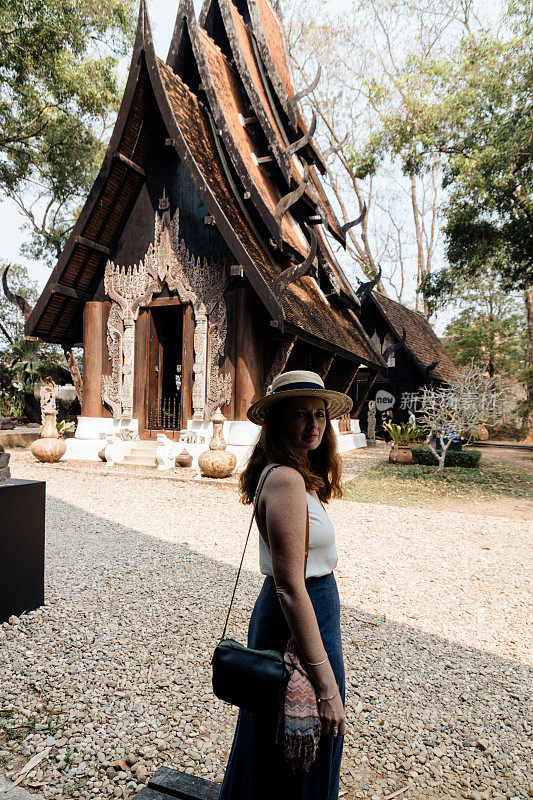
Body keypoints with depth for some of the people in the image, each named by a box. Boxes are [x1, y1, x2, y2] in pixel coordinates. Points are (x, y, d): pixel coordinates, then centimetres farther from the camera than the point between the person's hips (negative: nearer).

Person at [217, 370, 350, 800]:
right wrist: (326, 683, -27)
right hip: (300, 622, -9)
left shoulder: (299, 475, 5)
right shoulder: (287, 479, -25)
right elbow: (290, 586, -29)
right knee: (301, 765, 13)